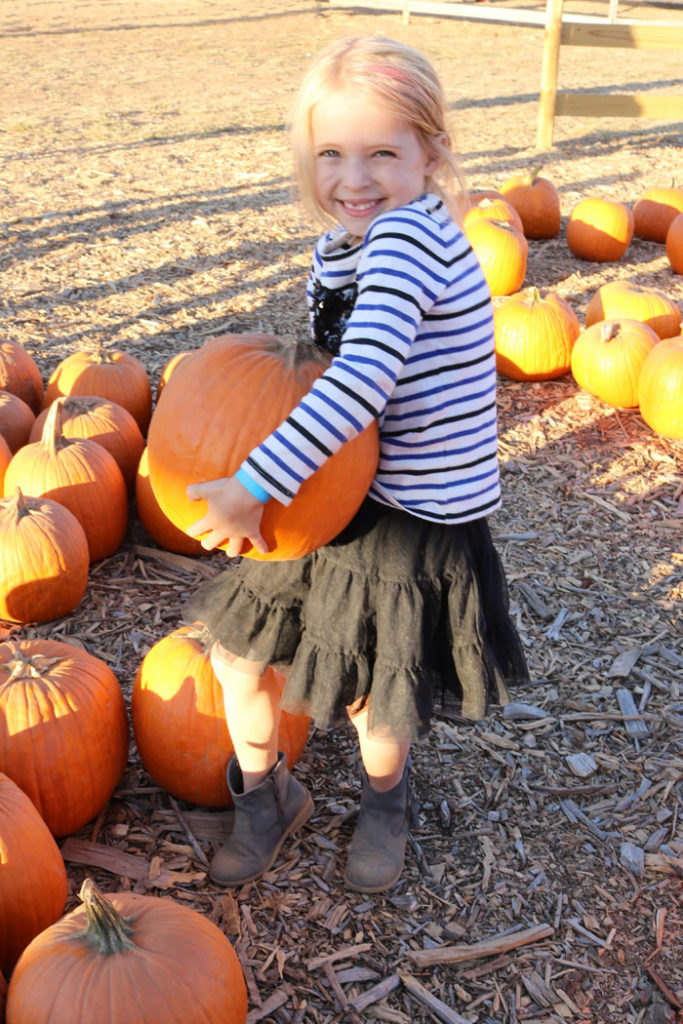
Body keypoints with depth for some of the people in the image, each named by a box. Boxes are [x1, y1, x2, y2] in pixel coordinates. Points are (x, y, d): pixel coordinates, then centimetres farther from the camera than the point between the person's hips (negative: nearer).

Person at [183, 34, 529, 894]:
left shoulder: (408, 235, -24)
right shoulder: (334, 251, 4)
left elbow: (363, 383, -34)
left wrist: (254, 484, -35)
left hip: (419, 520, -8)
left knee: (370, 698, 11)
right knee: (234, 643, 11)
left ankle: (384, 796, 47)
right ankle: (268, 794, 37)